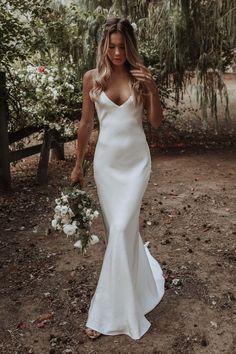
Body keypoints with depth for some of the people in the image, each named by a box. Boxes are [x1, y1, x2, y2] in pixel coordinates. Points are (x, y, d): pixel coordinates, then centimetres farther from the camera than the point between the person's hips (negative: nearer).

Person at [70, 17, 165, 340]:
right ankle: (142, 278, 38)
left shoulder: (141, 76, 0)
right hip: (106, 160, 2)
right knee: (118, 229, 9)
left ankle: (108, 312, 4)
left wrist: (152, 89, -13)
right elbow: (86, 124, 7)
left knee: (122, 230, -9)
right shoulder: (92, 78, 1)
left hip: (136, 159, -1)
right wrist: (78, 165, 10)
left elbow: (156, 122, 2)